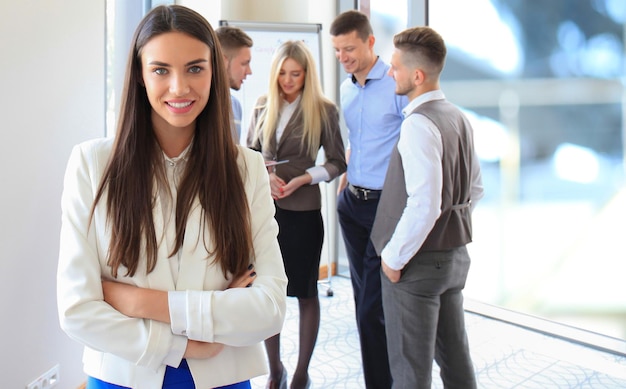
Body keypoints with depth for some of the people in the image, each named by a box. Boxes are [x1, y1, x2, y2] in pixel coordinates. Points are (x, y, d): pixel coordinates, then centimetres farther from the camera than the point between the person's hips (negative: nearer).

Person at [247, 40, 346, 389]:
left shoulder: (324, 109, -3)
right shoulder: (263, 107, 7)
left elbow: (338, 162, -1)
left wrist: (304, 178, -15)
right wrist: (265, 176, -7)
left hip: (303, 210, -3)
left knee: (305, 292, 8)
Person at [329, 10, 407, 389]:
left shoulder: (396, 85, -12)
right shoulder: (346, 89, 12)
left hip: (385, 203, -8)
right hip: (352, 202, 8)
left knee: (373, 306, -7)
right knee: (363, 296, 13)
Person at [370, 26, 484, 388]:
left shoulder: (419, 124, -20)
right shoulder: (459, 118, 8)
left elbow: (424, 205, -27)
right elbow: (475, 189, 16)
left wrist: (394, 257, -17)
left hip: (419, 262, -9)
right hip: (456, 253, 9)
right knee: (455, 356, 19)